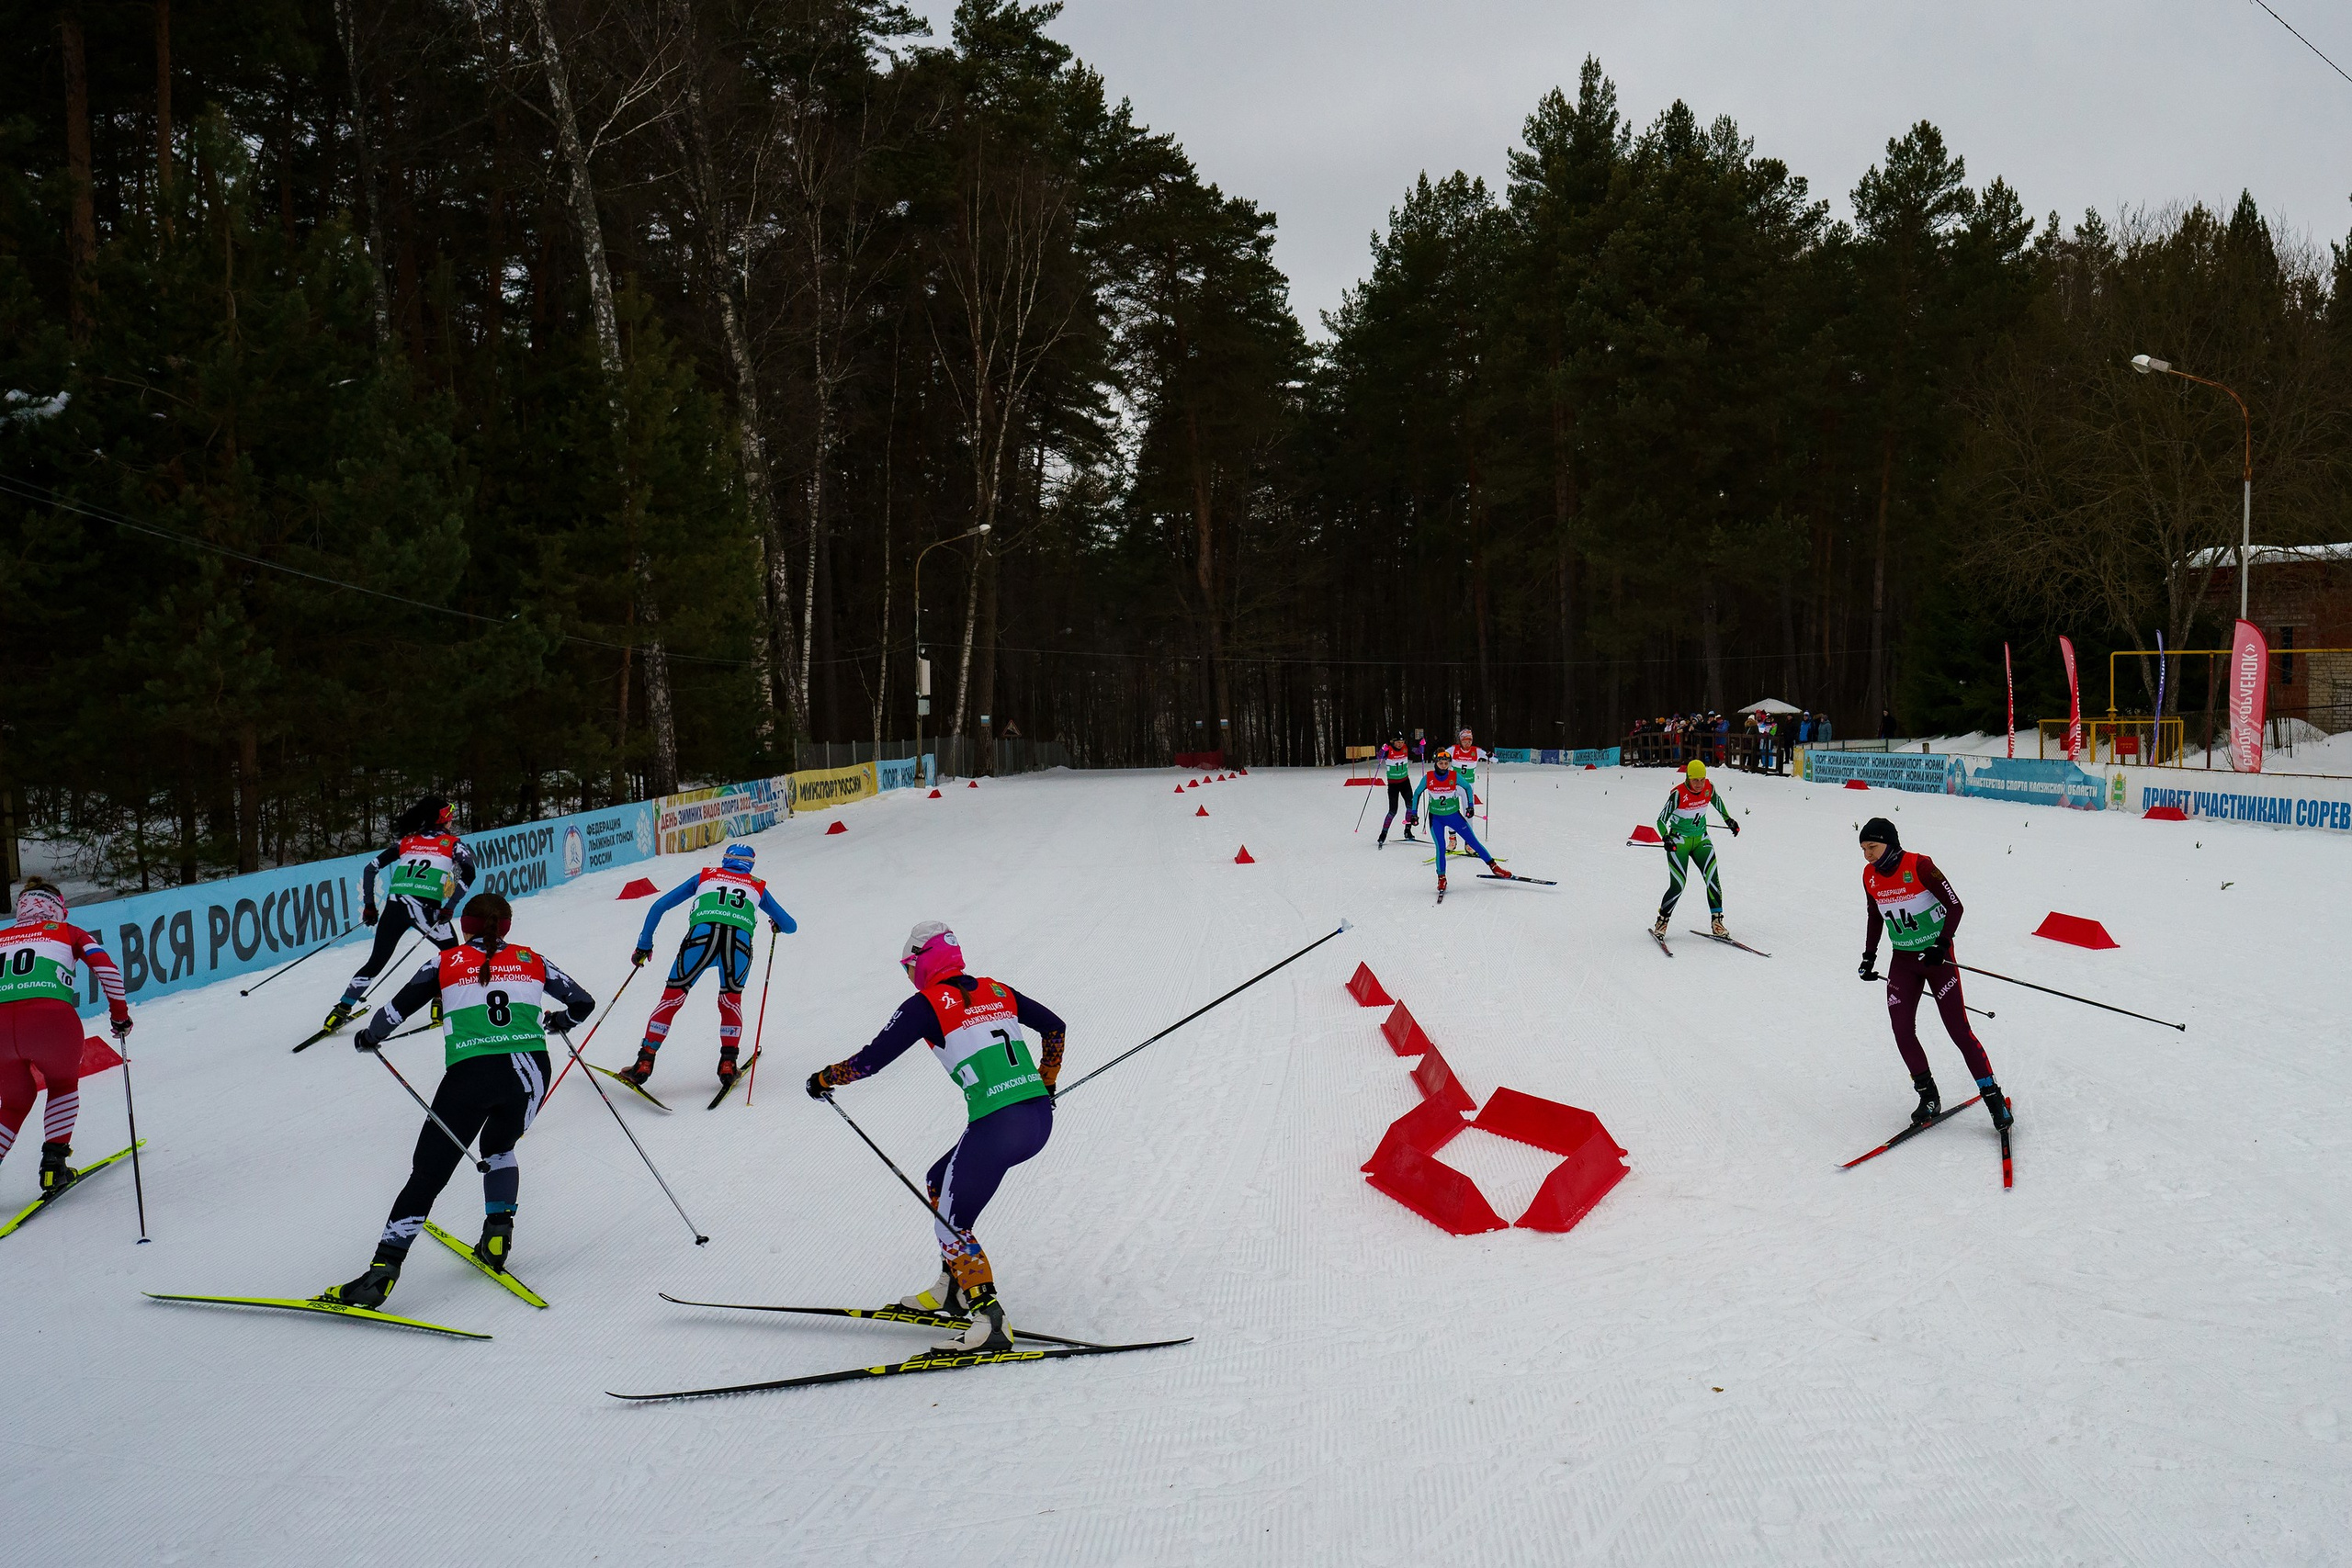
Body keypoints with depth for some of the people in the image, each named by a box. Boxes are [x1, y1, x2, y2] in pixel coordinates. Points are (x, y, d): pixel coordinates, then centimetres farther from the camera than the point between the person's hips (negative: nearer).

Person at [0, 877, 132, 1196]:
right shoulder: (67, 932, 22)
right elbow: (107, 969, 8)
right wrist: (119, 1014, 18)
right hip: (51, 1017, -2)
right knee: (63, 1085, 28)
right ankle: (53, 1163, 12)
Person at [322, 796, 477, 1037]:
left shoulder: (406, 841, 23)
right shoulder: (452, 843, 13)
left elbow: (369, 869, 18)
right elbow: (468, 874, -5)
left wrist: (368, 905, 21)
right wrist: (449, 908, -6)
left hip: (394, 906, 3)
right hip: (426, 907, -3)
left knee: (376, 962, 16)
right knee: (453, 953, 20)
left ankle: (342, 1009, 10)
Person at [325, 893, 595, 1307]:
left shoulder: (447, 962, 13)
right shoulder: (531, 960, 17)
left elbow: (395, 1011, 10)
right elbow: (583, 1002, 21)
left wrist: (368, 1037, 31)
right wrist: (559, 1020, 43)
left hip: (469, 1074, -2)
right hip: (529, 1070, 2)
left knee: (427, 1174, 4)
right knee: (499, 1149, 31)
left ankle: (382, 1271, -6)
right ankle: (497, 1235, 17)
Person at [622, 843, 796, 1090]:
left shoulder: (705, 876, 30)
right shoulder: (757, 887, 31)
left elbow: (658, 907, 27)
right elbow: (791, 925, 36)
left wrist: (644, 946, 35)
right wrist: (776, 924, 59)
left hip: (701, 938, -1)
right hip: (739, 944, 1)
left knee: (671, 999, 14)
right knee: (730, 1001, 26)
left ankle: (644, 1063, 8)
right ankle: (728, 1064, 18)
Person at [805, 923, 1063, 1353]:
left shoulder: (926, 1004, -1)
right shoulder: (997, 991, 18)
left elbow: (872, 1060, -3)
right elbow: (1054, 1026, 25)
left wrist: (824, 1079, 14)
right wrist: (1046, 1083, 37)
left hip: (997, 1125, -8)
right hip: (1041, 1119, 8)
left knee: (952, 1225, 4)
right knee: (939, 1181, 26)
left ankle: (989, 1321, -5)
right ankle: (953, 1288, 31)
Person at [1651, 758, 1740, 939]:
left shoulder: (1709, 788, -7)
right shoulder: (1678, 794, -21)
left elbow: (1717, 801, 18)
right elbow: (1661, 820, -17)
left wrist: (1728, 819, 24)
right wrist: (1666, 838, -34)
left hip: (1701, 840, 4)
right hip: (1679, 841, -4)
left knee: (1712, 878, -13)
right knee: (1678, 885, -10)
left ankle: (1717, 920, -4)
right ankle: (1662, 921, 10)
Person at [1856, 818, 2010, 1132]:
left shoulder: (1919, 866, -19)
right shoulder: (1870, 876, -1)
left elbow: (1955, 906, -16)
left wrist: (1942, 945, -26)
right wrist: (1869, 957, 12)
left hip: (1937, 956, -5)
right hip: (1903, 961, 5)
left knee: (1958, 1029, -6)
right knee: (1902, 1031, -5)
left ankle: (1993, 1097, 5)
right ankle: (1929, 1097, 8)